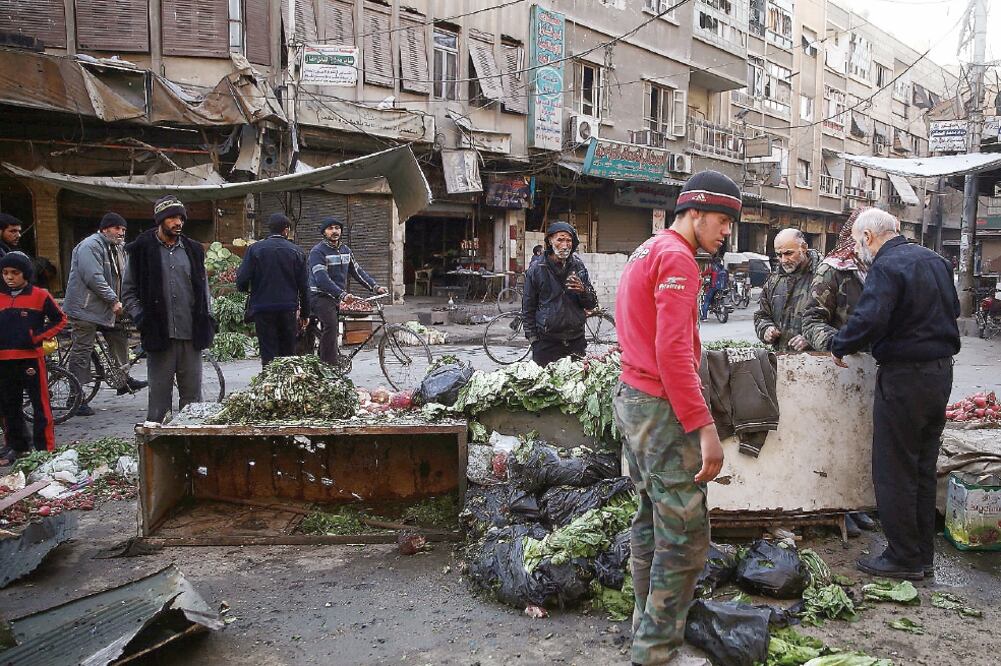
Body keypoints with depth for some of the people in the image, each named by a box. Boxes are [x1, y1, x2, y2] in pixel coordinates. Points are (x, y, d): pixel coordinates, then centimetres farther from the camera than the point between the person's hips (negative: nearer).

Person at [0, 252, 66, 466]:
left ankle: (45, 448, 4)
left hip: (31, 358, -5)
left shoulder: (40, 295, -3)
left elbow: (60, 319, 3)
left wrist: (39, 336, -7)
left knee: (40, 404, -1)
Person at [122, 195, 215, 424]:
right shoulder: (141, 250, 3)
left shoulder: (193, 250, 13)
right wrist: (142, 319, -7)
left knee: (193, 396, 7)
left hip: (191, 336, 3)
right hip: (159, 335, -3)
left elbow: (203, 288, 20)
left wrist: (206, 318, 8)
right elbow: (128, 293, 6)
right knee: (159, 396, 2)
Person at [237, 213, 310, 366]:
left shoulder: (255, 249, -2)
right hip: (288, 309, 1)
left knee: (268, 355, 2)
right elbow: (303, 286, 4)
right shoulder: (297, 252, 3)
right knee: (288, 354, 9)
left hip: (263, 309, -1)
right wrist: (305, 313, 12)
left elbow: (242, 280, -7)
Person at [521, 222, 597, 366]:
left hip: (576, 341, 3)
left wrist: (583, 291, -10)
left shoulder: (579, 267, 8)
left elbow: (592, 305, 11)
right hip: (546, 342, -2)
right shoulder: (537, 270, 1)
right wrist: (532, 336, -1)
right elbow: (528, 308, 5)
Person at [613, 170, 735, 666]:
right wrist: (705, 428, -23)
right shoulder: (676, 257, -14)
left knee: (652, 521, 19)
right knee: (685, 539, -3)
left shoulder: (645, 251, 17)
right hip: (662, 409, -11)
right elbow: (673, 351, -24)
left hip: (631, 399, 11)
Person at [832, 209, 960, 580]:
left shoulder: (887, 267, -16)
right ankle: (924, 556, 25)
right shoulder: (934, 260, 12)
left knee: (894, 472, 2)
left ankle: (904, 559, 9)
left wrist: (839, 347, -11)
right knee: (923, 469, 16)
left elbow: (868, 320, -27)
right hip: (942, 371, 9)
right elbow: (952, 309, 22)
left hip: (905, 376, -9)